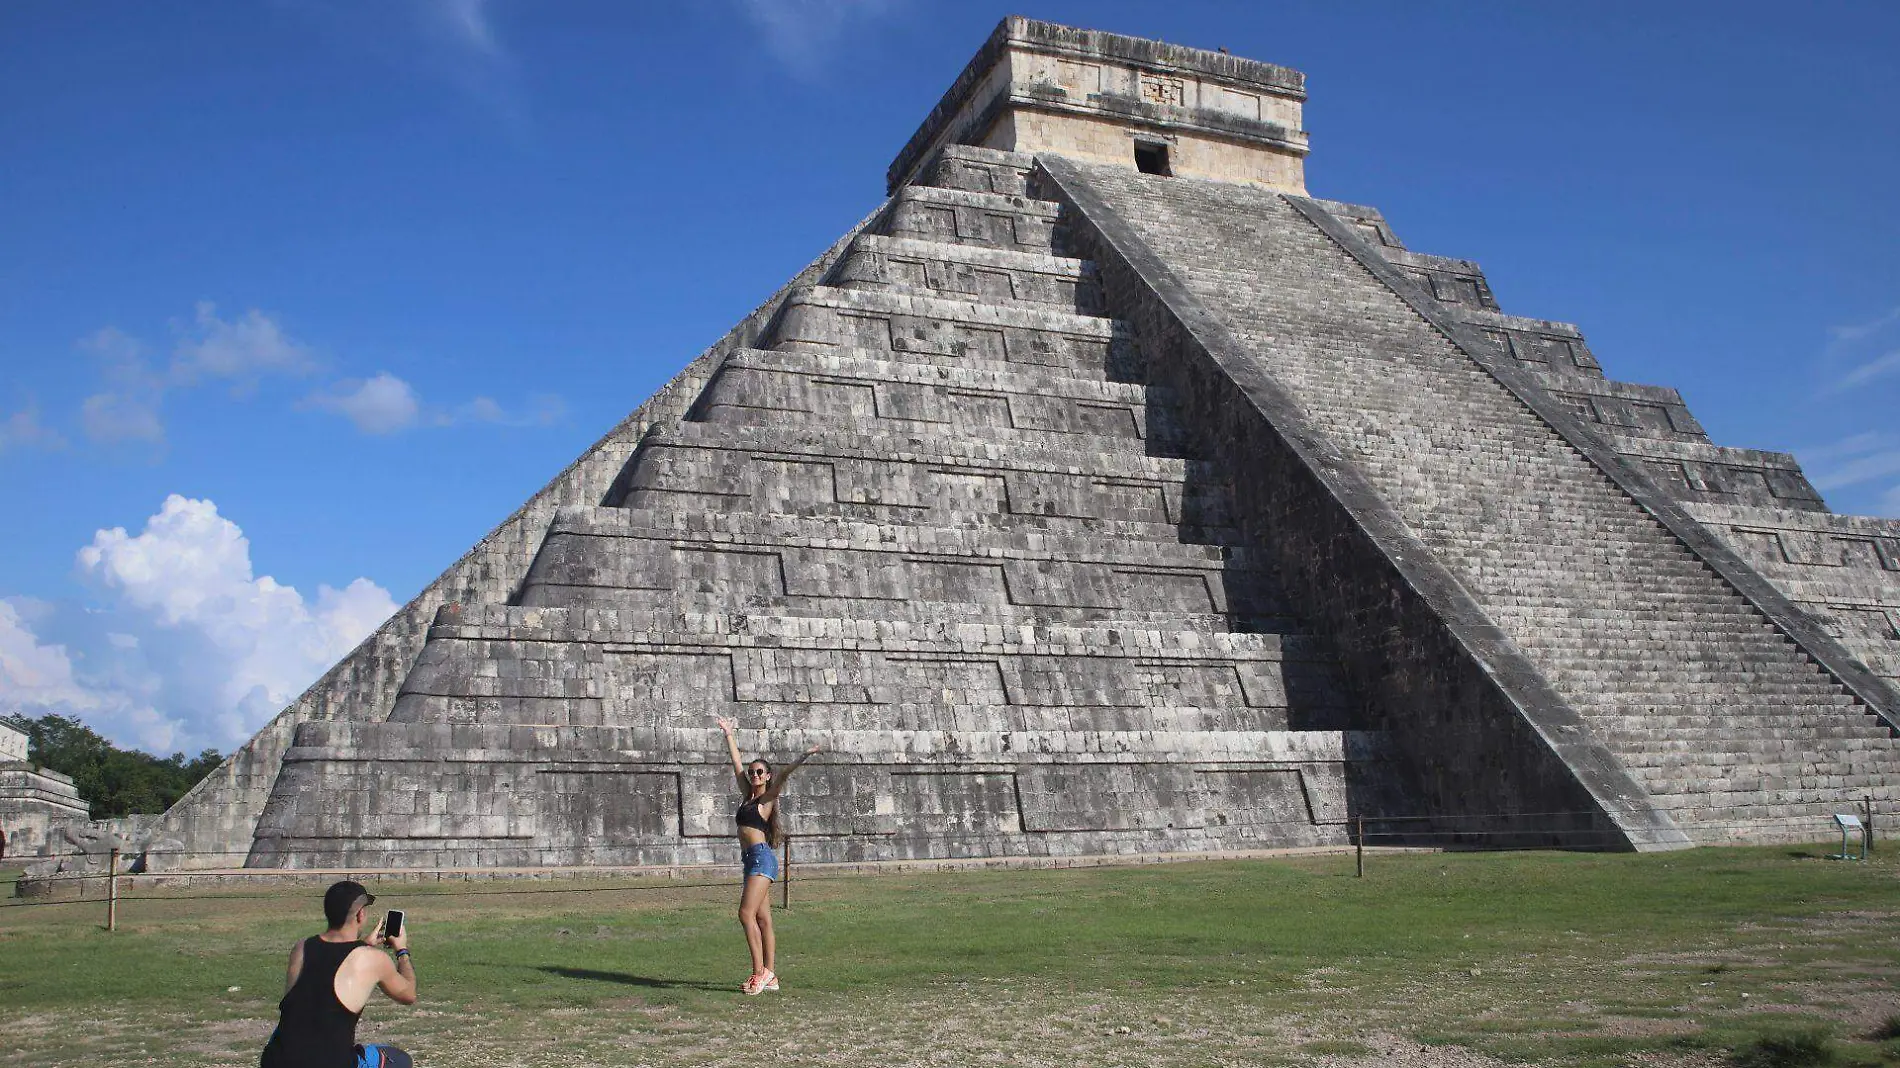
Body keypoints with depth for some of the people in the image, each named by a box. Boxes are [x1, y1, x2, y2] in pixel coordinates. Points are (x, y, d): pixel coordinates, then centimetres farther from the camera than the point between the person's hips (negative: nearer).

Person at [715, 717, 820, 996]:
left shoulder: (767, 798, -1)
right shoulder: (747, 795, 17)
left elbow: (784, 775, -17)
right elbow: (737, 764, 23)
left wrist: (803, 758, -31)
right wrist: (729, 734, 29)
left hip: (762, 857, -8)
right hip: (751, 859, 8)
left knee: (746, 914, -15)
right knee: (762, 919, 6)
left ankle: (760, 972, -12)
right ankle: (770, 976, 7)